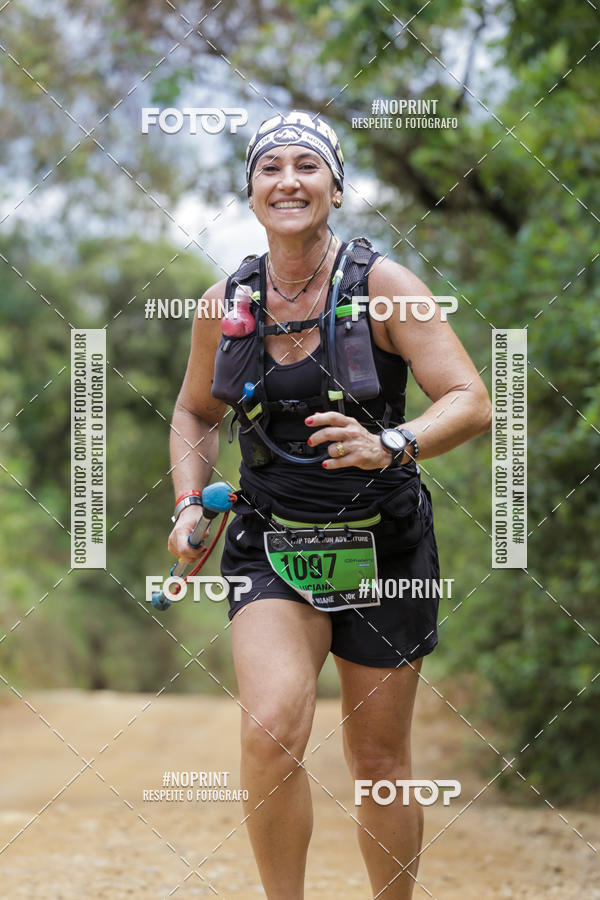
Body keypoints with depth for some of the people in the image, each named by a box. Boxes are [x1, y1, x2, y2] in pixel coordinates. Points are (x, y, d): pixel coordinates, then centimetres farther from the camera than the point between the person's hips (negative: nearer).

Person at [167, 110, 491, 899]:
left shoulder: (383, 286, -10)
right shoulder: (225, 303, 0)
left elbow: (471, 404, -16)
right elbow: (196, 413, 17)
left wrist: (389, 446, -33)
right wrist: (189, 504, 1)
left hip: (383, 550, -1)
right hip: (274, 547, 1)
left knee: (378, 760, 7)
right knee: (272, 730, -22)